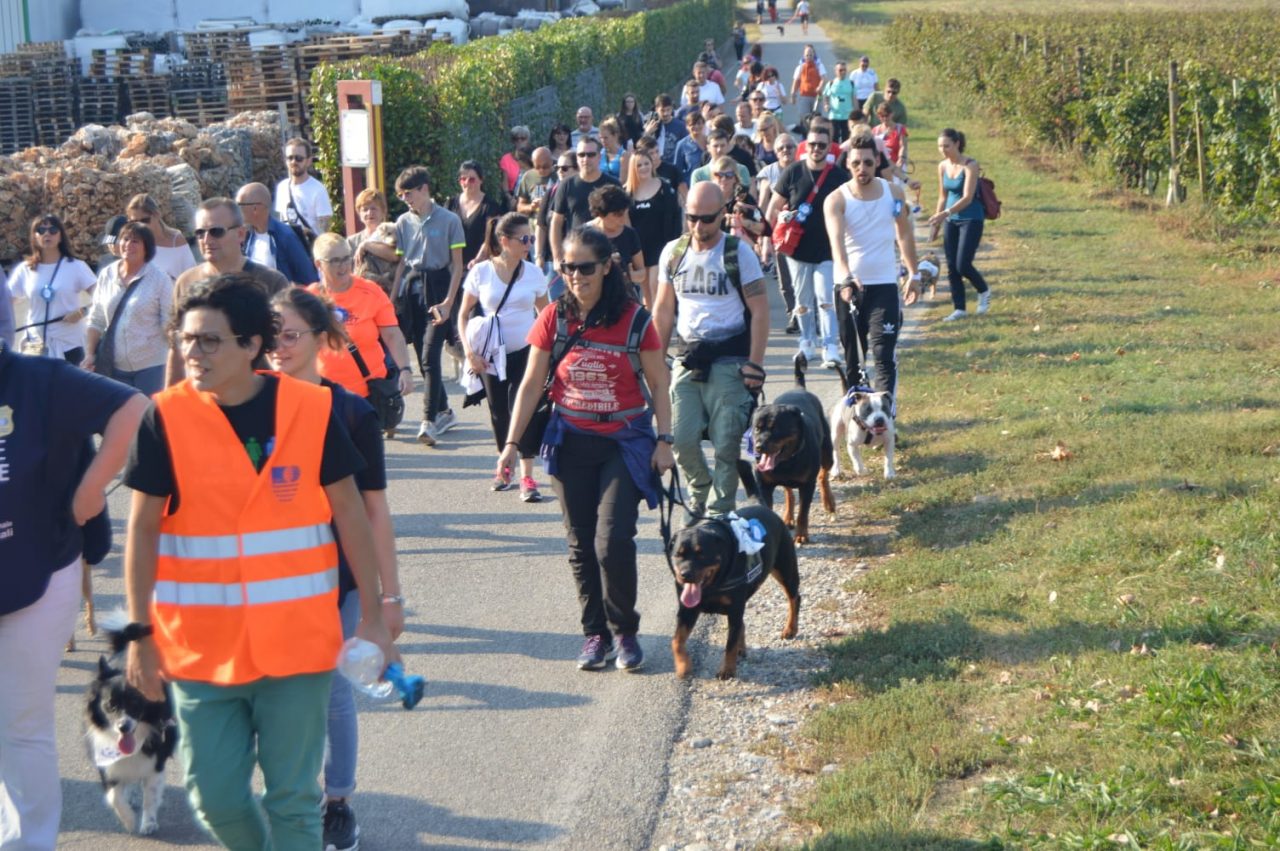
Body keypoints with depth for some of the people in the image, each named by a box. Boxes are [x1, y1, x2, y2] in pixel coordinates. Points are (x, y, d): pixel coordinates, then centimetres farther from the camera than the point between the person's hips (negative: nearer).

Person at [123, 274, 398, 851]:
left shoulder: (312, 409, -5)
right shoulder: (167, 417, -6)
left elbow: (349, 513, 3)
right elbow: (143, 528, 0)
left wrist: (372, 617, 4)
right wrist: (139, 633, -2)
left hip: (296, 643, 0)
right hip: (201, 646, 1)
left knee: (294, 799, 5)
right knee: (215, 798, 7)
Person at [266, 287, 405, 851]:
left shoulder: (350, 413, -7)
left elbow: (374, 508, -4)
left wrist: (389, 594, -4)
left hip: (337, 578, -2)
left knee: (332, 690, 7)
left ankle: (338, 805, 24)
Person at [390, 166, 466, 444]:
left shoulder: (448, 220, -4)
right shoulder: (403, 222, 8)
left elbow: (457, 264, -4)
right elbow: (401, 263, 14)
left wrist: (448, 301, -12)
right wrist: (392, 299, 8)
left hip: (437, 287, -5)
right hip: (412, 288, 5)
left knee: (430, 356, -14)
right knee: (423, 357, 9)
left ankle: (429, 420, -14)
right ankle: (443, 411, 23)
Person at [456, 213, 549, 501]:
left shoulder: (534, 273, 0)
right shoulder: (481, 272, -3)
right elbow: (463, 314, 2)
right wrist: (469, 350, -8)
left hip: (525, 351, -1)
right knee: (499, 411, 10)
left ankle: (527, 477, -8)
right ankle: (505, 466, 31)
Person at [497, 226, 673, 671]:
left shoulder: (634, 319, -6)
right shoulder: (553, 318, -1)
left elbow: (658, 384, 2)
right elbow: (531, 385, 4)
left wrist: (664, 440, -3)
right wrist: (512, 442, 1)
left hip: (624, 442, -3)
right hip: (571, 443, 3)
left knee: (613, 542, -11)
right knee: (581, 544, 7)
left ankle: (624, 631, 8)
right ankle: (595, 632, 19)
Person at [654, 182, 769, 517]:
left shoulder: (738, 253, -4)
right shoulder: (673, 252, 7)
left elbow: (760, 310, -3)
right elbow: (664, 309, 15)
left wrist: (755, 364, -9)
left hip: (729, 359, -3)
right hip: (687, 358, 3)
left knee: (726, 445, -4)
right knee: (681, 439, -3)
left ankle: (719, 512, 8)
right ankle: (700, 493, 24)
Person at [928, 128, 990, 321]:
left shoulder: (970, 165, -15)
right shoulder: (942, 167, 4)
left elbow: (967, 198, -21)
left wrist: (945, 213, -30)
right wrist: (937, 222, 15)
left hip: (971, 219, -6)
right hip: (951, 221, 6)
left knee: (963, 265, -10)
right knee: (951, 267, 3)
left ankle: (984, 291, 19)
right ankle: (959, 309, 12)